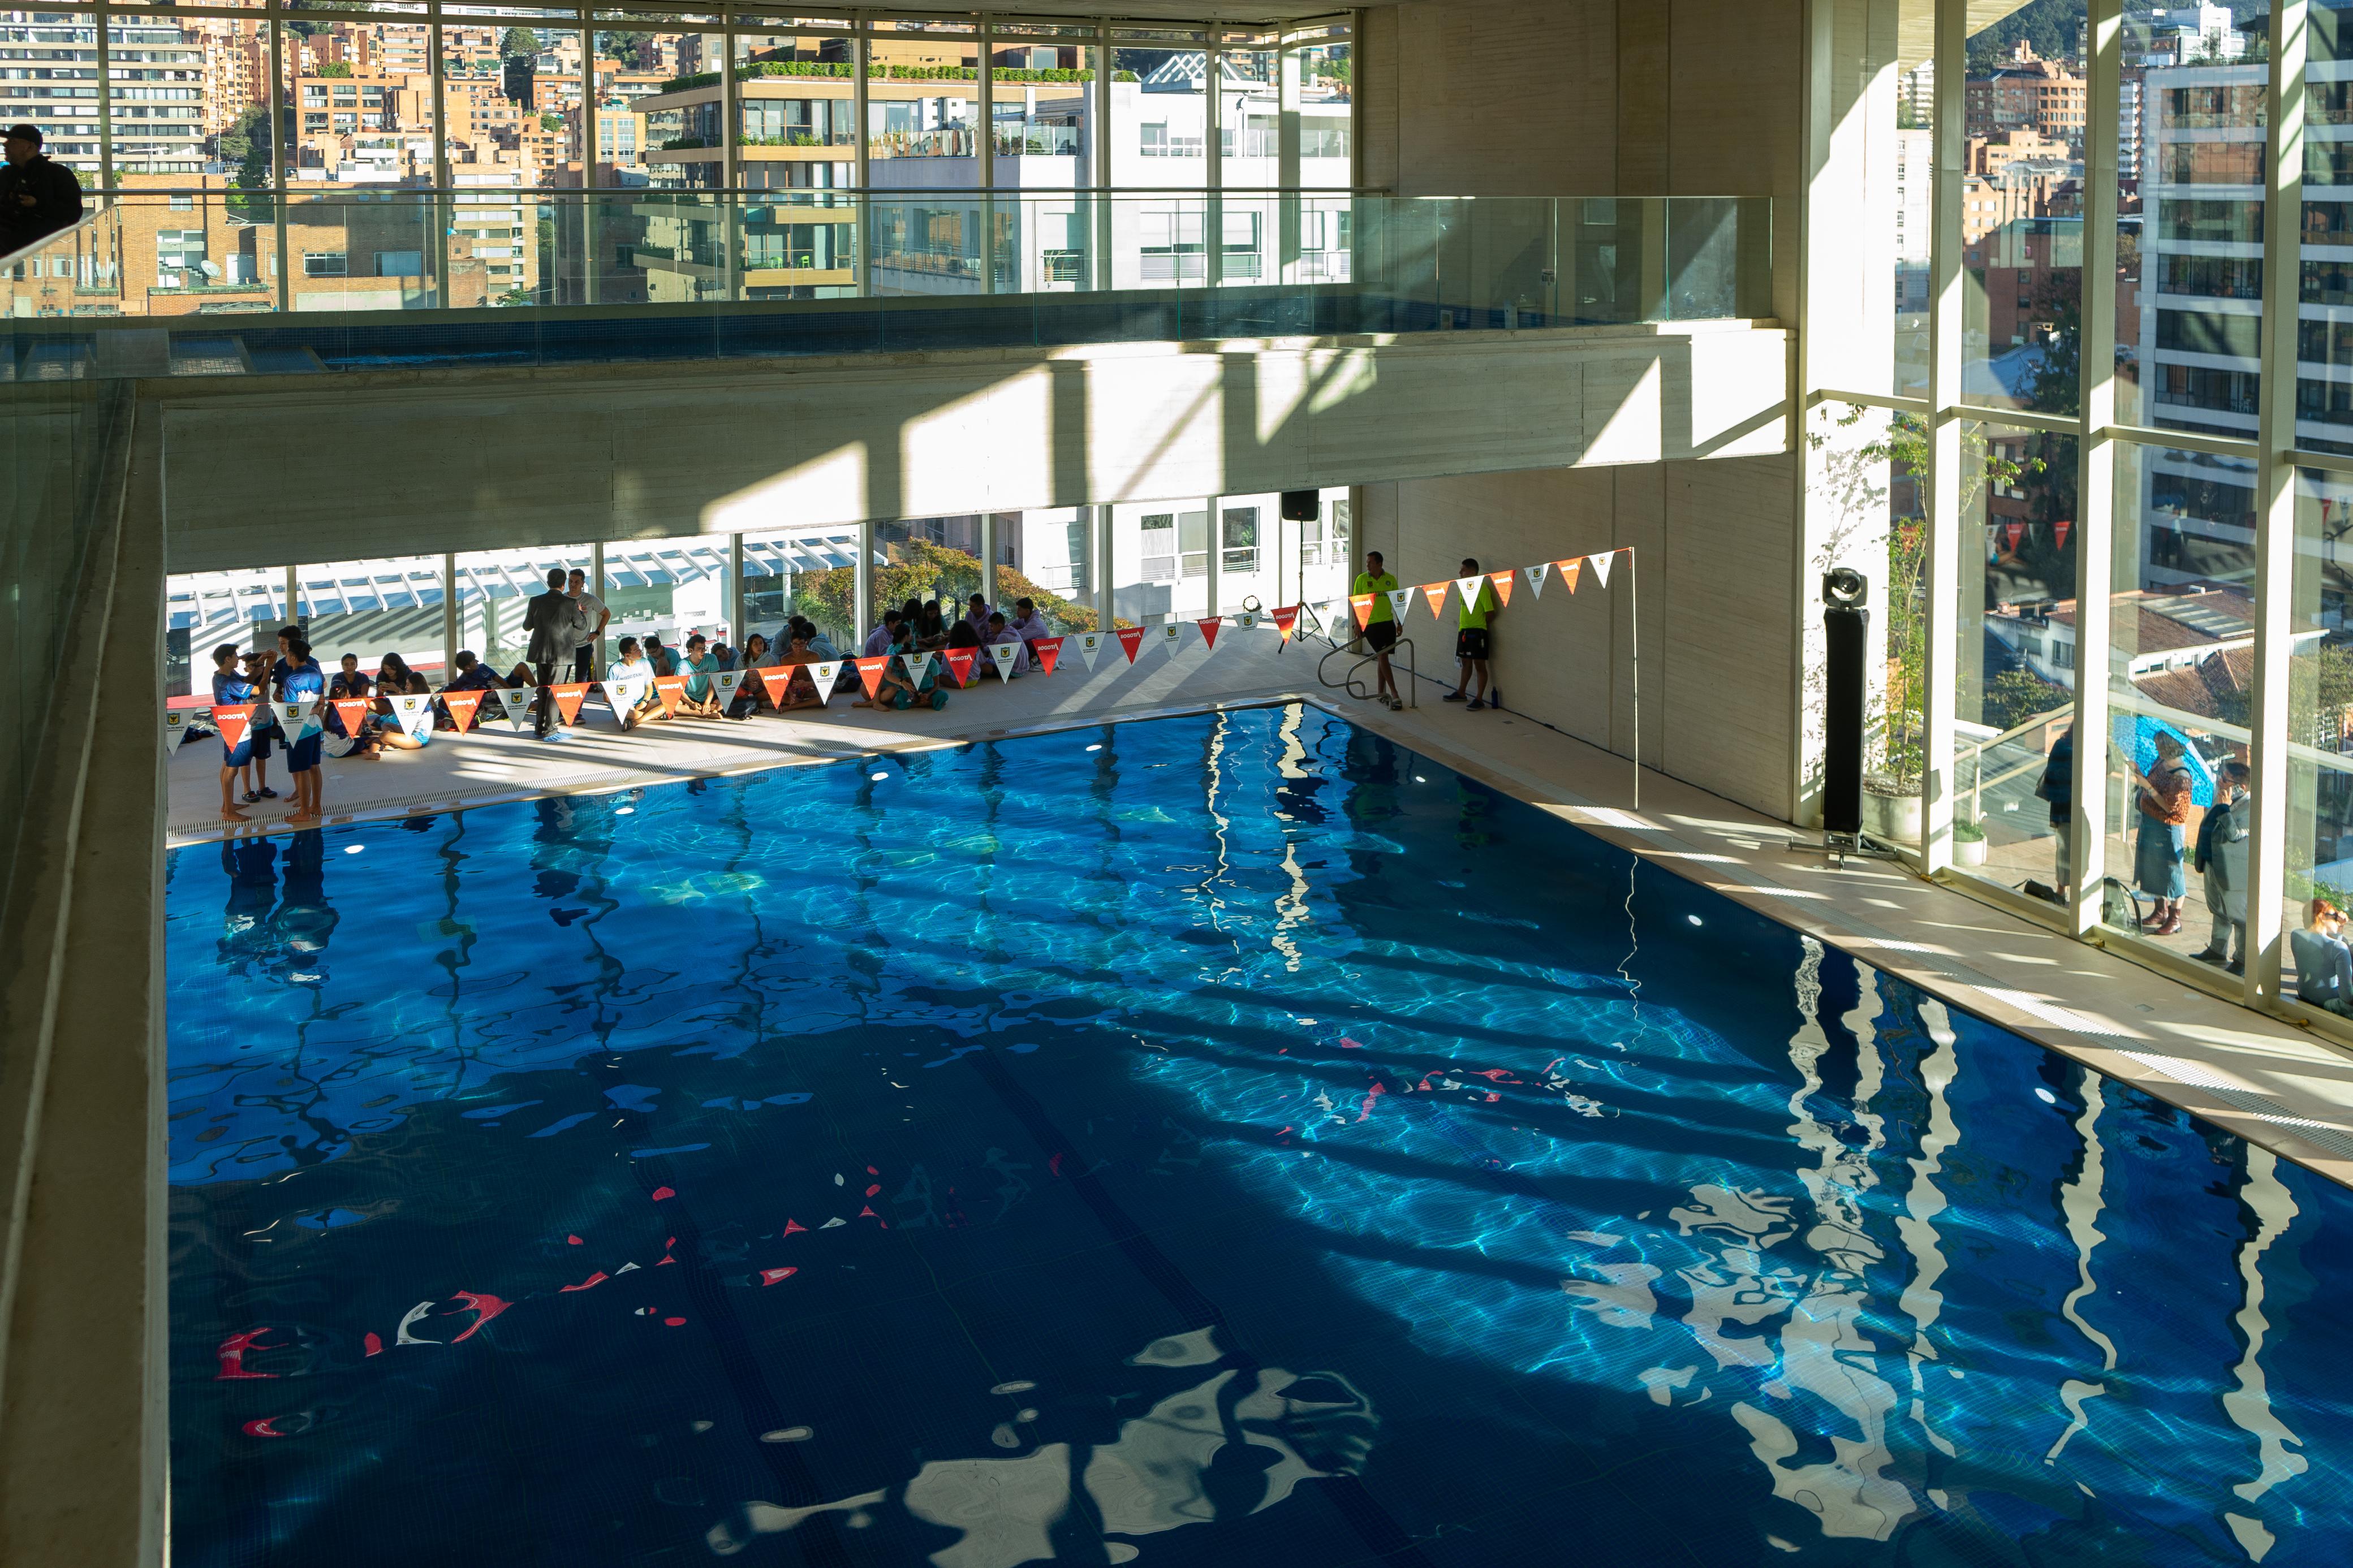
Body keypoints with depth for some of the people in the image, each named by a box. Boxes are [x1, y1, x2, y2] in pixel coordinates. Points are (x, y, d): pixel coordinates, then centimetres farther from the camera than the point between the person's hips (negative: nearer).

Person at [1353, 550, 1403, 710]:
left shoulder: (1391, 580, 3)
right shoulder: (1362, 579, -3)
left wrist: (1399, 623, 7)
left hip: (1388, 623, 3)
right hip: (1371, 624, -3)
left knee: (1382, 657, 9)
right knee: (1383, 656, -9)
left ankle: (1381, 692, 18)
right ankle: (1394, 694, -12)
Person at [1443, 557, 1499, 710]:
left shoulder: (1482, 588, -15)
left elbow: (1490, 612, -16)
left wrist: (1480, 622, -1)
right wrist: (1462, 624, 11)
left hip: (1477, 632, -9)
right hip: (1463, 631, 9)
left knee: (1479, 664, -3)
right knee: (1466, 662, 20)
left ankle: (1479, 699, 0)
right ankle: (1461, 693, 32)